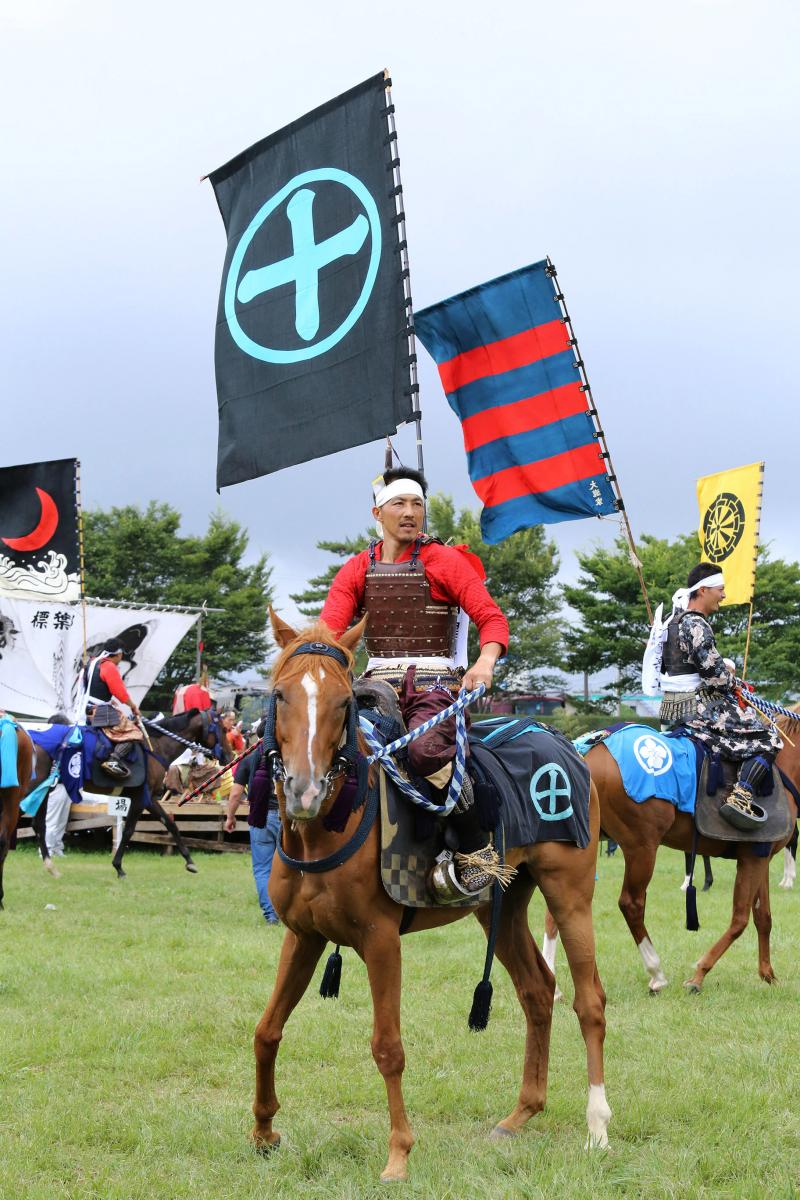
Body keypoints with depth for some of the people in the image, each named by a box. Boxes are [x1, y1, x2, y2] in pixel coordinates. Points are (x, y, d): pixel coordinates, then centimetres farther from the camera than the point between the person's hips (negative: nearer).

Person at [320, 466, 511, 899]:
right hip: (378, 684, 5)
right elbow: (329, 627, 2)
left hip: (433, 684, -4)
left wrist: (486, 660, -25)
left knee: (425, 750, -35)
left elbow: (492, 618, -3)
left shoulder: (445, 561, 4)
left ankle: (478, 850, -20)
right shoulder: (356, 571, 14)